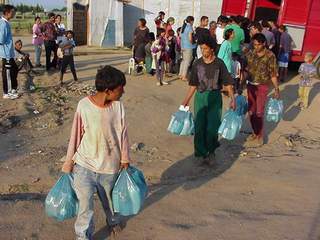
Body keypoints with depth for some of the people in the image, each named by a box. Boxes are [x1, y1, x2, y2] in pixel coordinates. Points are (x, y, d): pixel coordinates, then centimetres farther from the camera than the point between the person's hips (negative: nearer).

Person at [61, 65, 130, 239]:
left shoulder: (118, 105, -12)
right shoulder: (84, 105, -18)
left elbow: (122, 133, -1)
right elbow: (76, 134, -7)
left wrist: (125, 159, 6)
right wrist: (69, 160, 1)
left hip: (110, 165, 3)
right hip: (84, 166, -3)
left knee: (109, 199, 24)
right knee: (85, 206, 0)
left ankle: (113, 221, 54)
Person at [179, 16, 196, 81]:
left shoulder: (183, 27, 11)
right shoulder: (190, 27, -12)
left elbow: (181, 37, 15)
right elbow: (190, 39, -16)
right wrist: (193, 43, 1)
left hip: (182, 46, 8)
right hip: (188, 47, -8)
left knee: (183, 60, 17)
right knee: (187, 61, -3)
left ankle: (181, 74, 20)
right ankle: (184, 76, -2)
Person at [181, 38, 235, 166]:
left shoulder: (219, 63, -4)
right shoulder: (197, 64, 2)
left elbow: (227, 83, -2)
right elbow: (193, 85, 7)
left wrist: (232, 99, -10)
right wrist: (186, 100, 6)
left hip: (215, 97, -2)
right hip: (200, 97, 2)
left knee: (212, 127, -2)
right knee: (199, 126, 3)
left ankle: (211, 151, 24)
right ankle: (201, 153, 21)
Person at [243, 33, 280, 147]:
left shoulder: (270, 55, -10)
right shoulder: (250, 54, 1)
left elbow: (273, 74, -7)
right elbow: (245, 70, 6)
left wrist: (276, 89, -6)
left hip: (262, 87, -4)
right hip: (250, 85, 4)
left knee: (259, 113, -3)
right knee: (251, 112, 10)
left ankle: (260, 137, 10)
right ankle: (255, 133, 27)